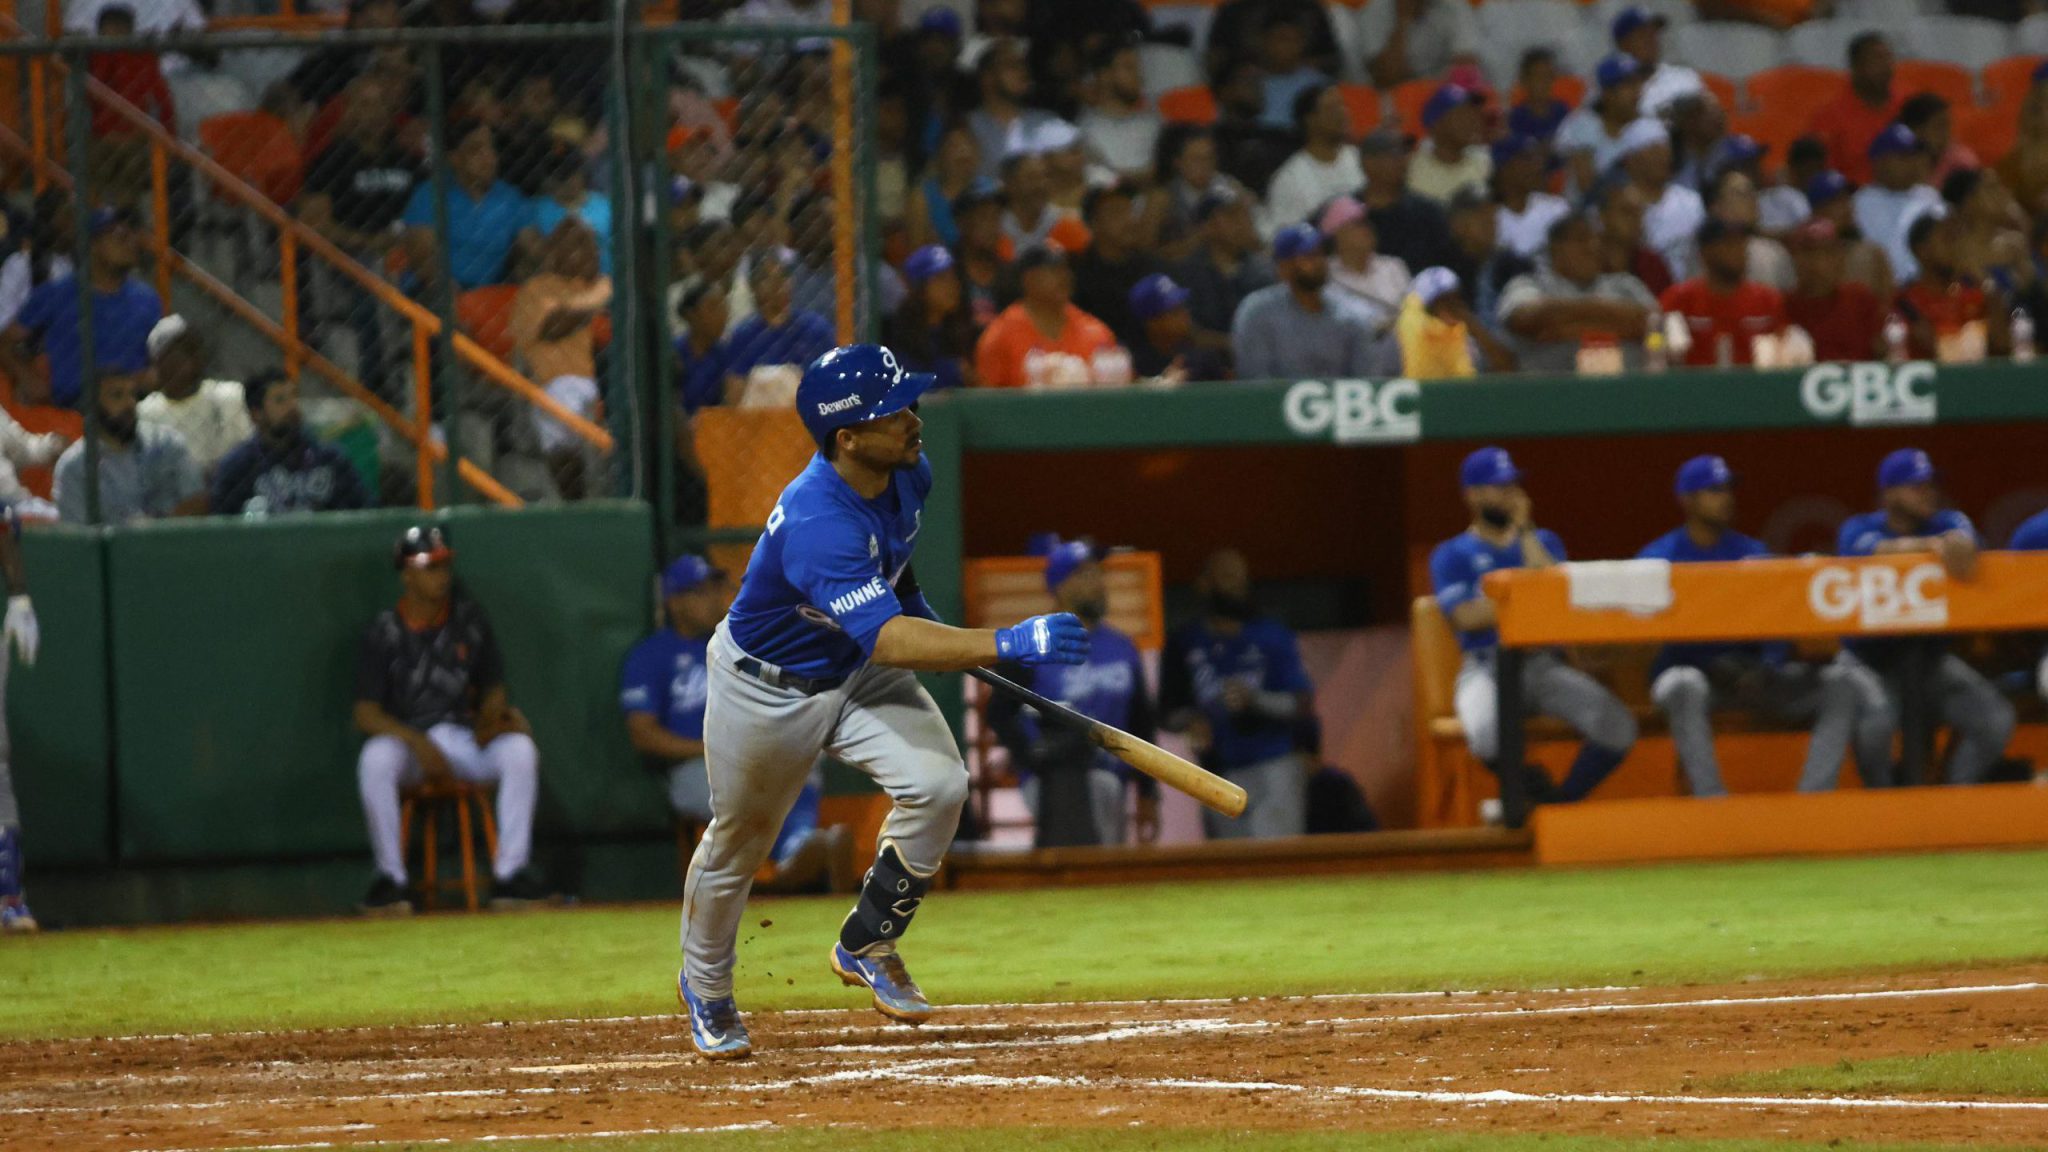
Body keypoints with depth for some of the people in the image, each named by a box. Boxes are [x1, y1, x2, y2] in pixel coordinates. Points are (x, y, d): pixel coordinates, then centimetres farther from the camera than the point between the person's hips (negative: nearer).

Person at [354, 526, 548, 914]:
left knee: (520, 748, -27)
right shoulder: (384, 632, -2)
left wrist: (492, 715, -13)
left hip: (464, 738, 2)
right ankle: (389, 879, -25)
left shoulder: (469, 618, 7)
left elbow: (493, 691, 12)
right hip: (406, 740, -2)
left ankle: (510, 874, -24)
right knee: (375, 759, -36)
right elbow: (366, 714, -7)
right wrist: (417, 741, -22)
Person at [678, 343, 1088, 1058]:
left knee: (938, 785, -17)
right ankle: (705, 988, 42)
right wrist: (1007, 645, -54)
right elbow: (888, 641, -47)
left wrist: (914, 600, 7)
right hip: (768, 688, -6)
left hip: (860, 675, 6)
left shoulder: (907, 471, -14)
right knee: (738, 840, 13)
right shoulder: (815, 523, -40)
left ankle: (866, 946, 5)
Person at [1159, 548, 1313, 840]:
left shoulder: (1273, 637, 5)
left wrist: (1254, 700, -16)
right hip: (1218, 774, 2)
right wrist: (1189, 722, -12)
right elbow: (1167, 714, 12)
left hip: (1273, 771, -2)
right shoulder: (1183, 645, 9)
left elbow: (1303, 704, 2)